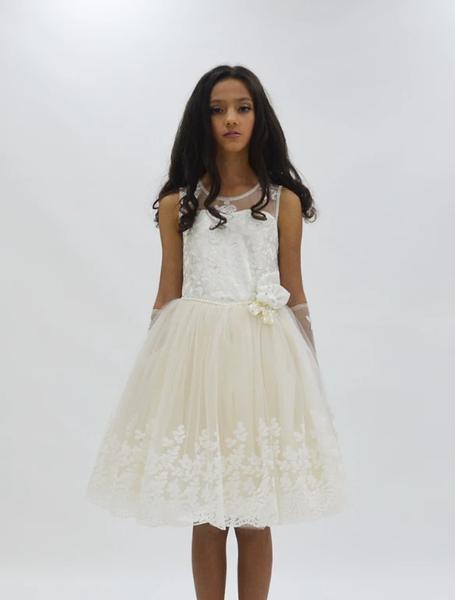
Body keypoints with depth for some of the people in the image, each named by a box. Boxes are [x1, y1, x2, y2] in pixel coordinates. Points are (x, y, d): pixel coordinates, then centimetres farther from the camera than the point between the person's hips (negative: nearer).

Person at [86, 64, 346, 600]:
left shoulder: (283, 200, 5)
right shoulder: (177, 202, 6)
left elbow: (293, 290, 8)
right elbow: (168, 290, 9)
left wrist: (301, 369, 8)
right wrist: (159, 365, 6)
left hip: (264, 353, 0)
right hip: (194, 352, 1)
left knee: (255, 518, 5)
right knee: (205, 518, 7)